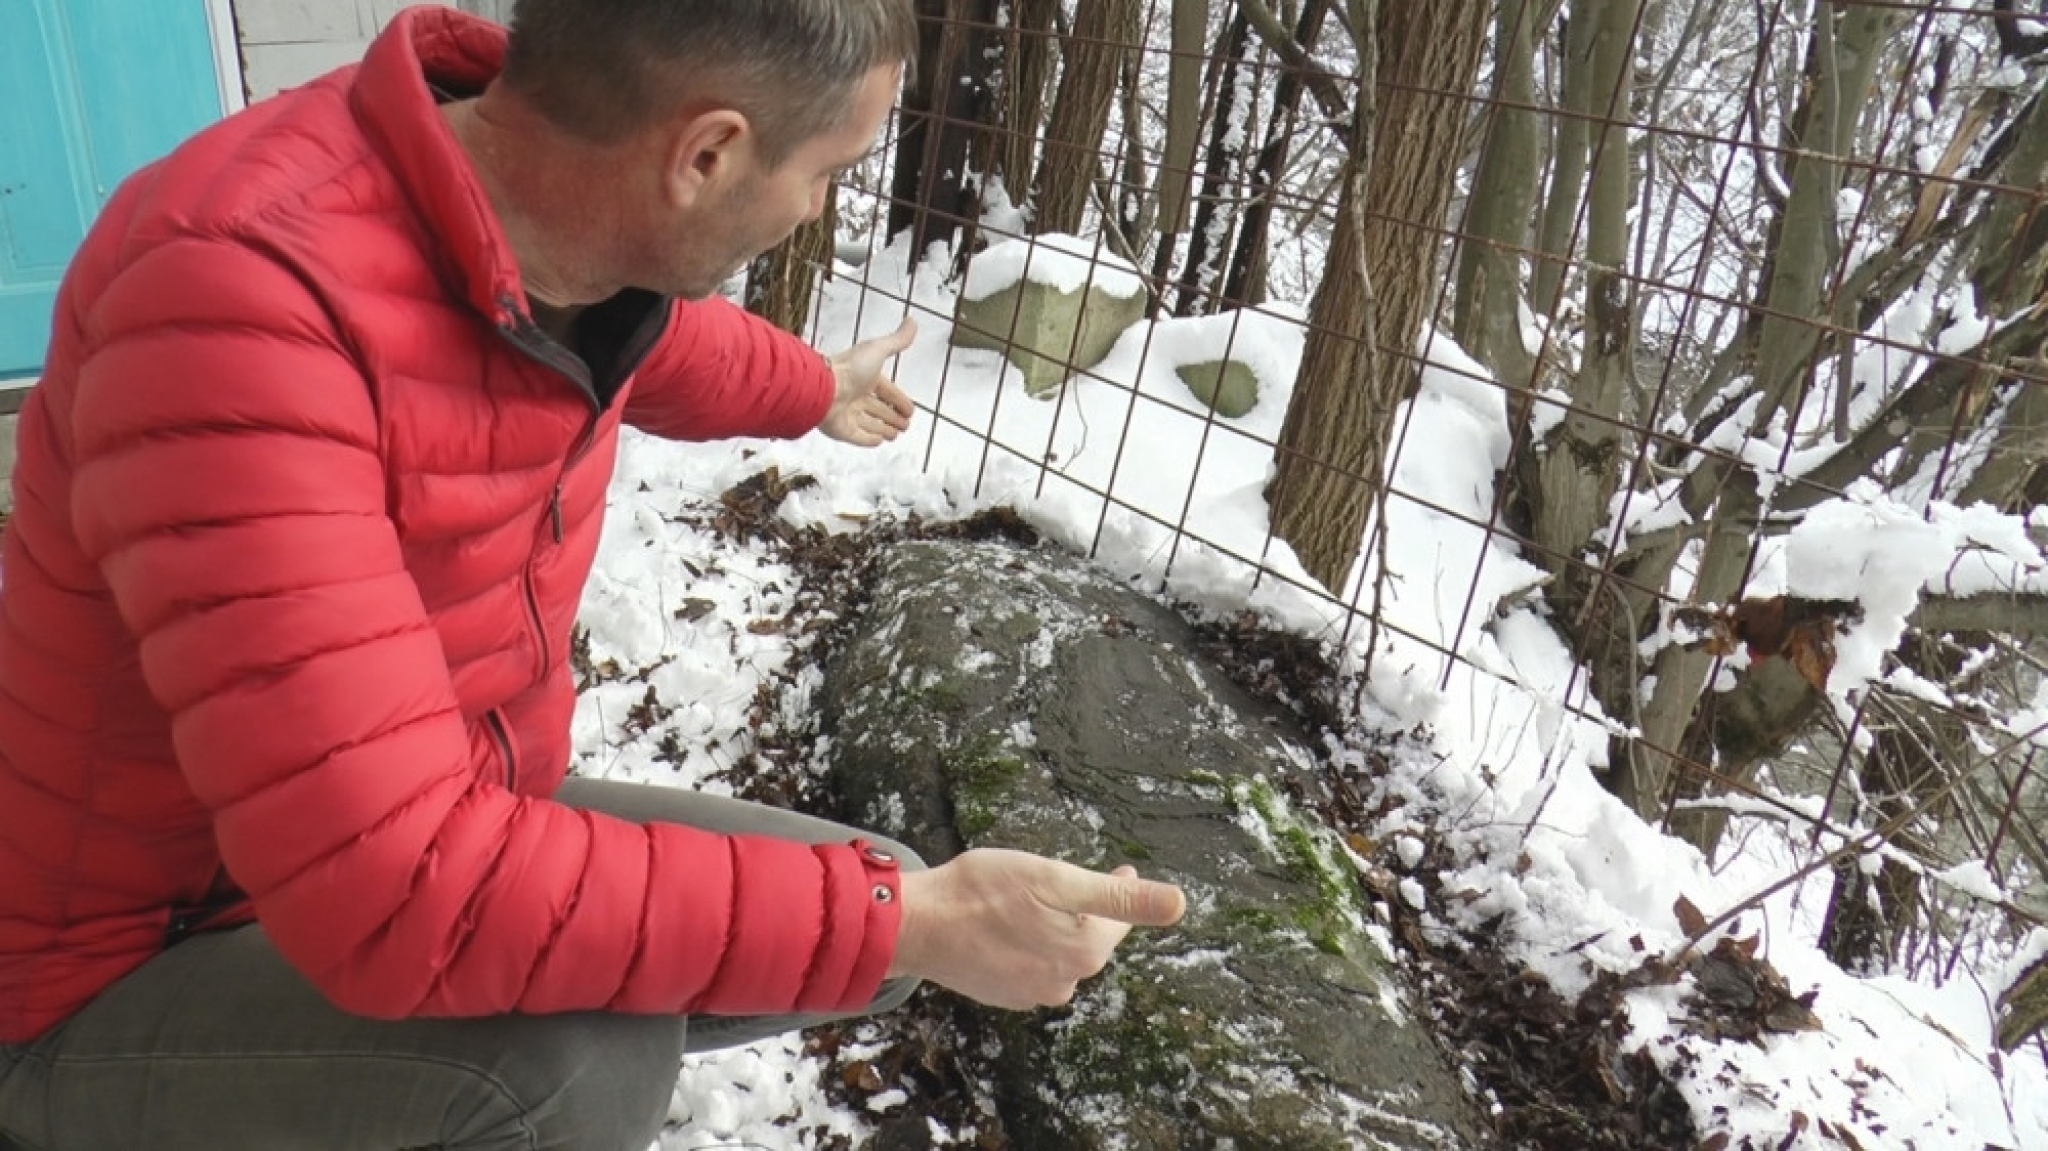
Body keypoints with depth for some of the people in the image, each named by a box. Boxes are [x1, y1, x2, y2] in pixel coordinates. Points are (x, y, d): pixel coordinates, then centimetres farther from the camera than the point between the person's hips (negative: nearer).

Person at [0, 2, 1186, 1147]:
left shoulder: (563, 228, -11)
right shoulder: (243, 294, -35)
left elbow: (660, 344, 17)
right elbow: (394, 889, -39)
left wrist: (815, 391, 36)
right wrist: (906, 920, -35)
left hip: (453, 831, 7)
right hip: (140, 969, -7)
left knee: (887, 916, 3)